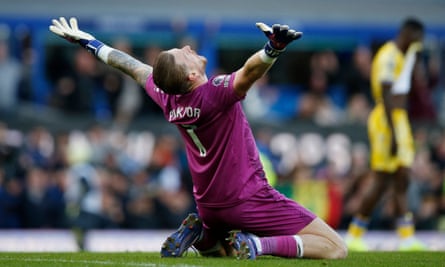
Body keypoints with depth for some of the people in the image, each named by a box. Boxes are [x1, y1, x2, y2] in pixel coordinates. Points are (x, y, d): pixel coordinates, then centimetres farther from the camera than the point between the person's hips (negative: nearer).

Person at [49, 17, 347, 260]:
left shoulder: (166, 97, -4)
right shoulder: (214, 94, -25)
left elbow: (131, 65, 11)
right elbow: (251, 71, -45)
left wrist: (86, 41, 26)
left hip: (208, 205, 7)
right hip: (249, 200, -7)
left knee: (209, 247, 39)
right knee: (336, 249, -9)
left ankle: (197, 233, 7)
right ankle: (258, 245, -21)